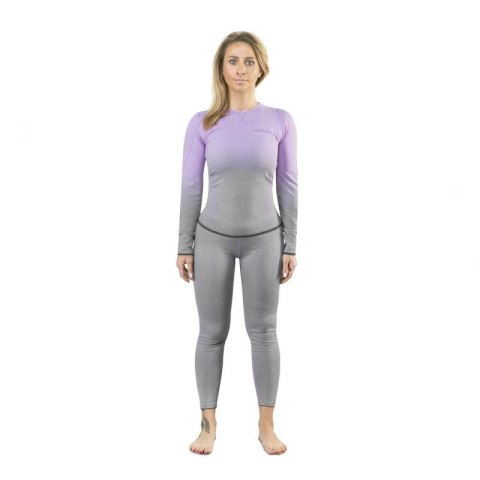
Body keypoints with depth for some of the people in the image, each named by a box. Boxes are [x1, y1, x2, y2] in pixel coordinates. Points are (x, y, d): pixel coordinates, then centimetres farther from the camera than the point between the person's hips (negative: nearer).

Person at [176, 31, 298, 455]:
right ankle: (209, 423, 20)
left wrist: (290, 246, -2)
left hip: (263, 240, 0)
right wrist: (184, 246, -1)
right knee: (212, 332, 7)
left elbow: (288, 186, 0)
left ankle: (266, 425, 19)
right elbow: (191, 187, 0)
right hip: (213, 239, 0)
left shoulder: (280, 121, -3)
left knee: (263, 331, 6)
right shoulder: (202, 123, -3)